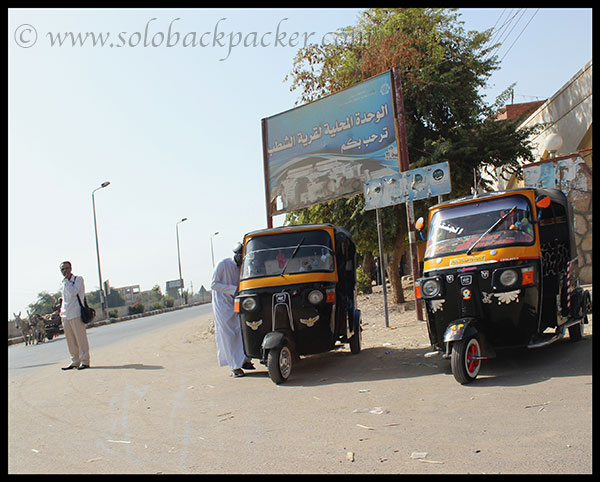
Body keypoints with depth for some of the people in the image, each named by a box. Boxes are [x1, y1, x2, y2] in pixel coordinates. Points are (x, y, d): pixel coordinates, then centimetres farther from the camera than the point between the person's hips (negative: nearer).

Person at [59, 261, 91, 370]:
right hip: (65, 315, 7)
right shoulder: (64, 283, 19)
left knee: (80, 338, -5)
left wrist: (66, 280, -10)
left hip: (76, 313, -7)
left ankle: (84, 361, -1)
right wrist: (62, 313, 18)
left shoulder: (78, 279, -2)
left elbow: (73, 292, -18)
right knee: (70, 340, 9)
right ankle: (75, 361, 16)